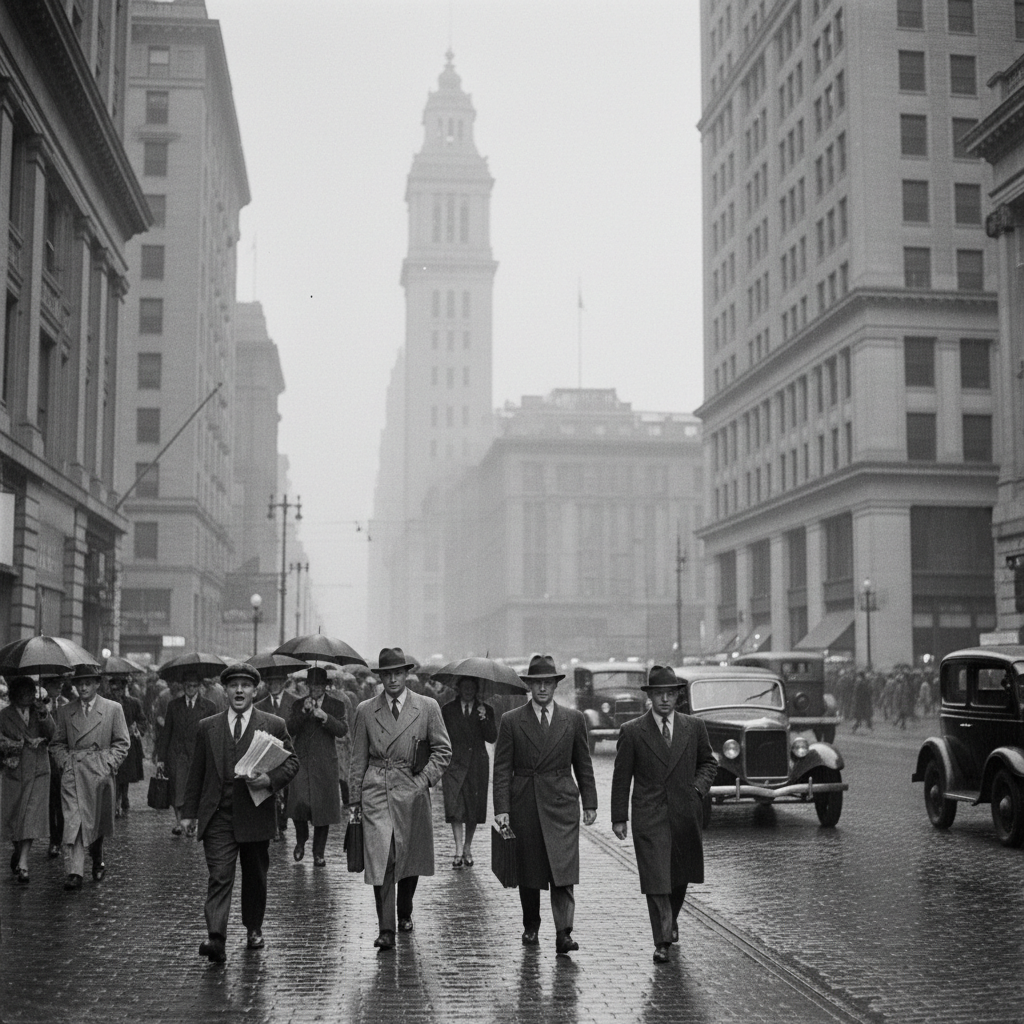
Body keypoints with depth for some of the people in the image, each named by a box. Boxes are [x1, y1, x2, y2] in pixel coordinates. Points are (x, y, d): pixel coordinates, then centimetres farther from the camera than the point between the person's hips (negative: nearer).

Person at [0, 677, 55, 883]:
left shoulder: (41, 711, 5)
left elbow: (51, 734, -9)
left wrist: (43, 715, -24)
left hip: (38, 772, -1)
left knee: (30, 817, -9)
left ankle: (23, 864, -9)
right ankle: (17, 849, 39)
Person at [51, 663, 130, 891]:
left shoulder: (113, 709, 3)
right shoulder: (65, 711, 9)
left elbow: (122, 742, 4)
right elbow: (58, 743, 16)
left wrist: (109, 764, -8)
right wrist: (64, 762, -1)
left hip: (100, 772, 0)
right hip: (72, 774, 0)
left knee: (97, 822, 10)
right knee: (73, 821, -11)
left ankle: (98, 861, 35)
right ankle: (75, 872, -12)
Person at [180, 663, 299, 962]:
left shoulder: (274, 726, 4)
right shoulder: (207, 727, 9)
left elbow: (291, 762, 5)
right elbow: (196, 772, 11)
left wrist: (271, 779, -15)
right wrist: (188, 812, 8)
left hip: (255, 814, 0)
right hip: (217, 815, 0)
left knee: (255, 877, 13)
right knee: (219, 877, -11)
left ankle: (253, 929, 32)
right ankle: (215, 938, -20)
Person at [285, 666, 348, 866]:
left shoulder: (336, 706, 7)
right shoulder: (298, 705, 11)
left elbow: (343, 730, -6)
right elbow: (290, 729, -2)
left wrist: (325, 717, -19)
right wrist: (304, 712, -14)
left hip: (325, 765, 0)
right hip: (301, 761, 1)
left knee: (322, 807, 1)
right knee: (299, 802, -12)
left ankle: (319, 853, 13)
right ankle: (301, 839, 16)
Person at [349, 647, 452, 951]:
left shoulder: (427, 707, 3)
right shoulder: (365, 711, 5)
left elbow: (443, 750, 6)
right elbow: (358, 759, 8)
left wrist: (425, 779, -7)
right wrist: (355, 800, 6)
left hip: (412, 792, 1)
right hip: (376, 792, -1)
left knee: (410, 859, 11)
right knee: (379, 859, -10)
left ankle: (405, 914, 35)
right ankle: (385, 930, -8)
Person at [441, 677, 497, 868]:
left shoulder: (486, 710, 8)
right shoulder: (447, 710, 8)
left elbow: (492, 738, -1)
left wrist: (484, 719, -17)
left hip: (477, 764, 1)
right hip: (454, 763, -1)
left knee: (473, 808, 4)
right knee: (454, 807, -12)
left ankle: (467, 849, 20)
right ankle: (459, 852, -11)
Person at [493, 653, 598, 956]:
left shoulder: (574, 719, 6)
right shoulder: (511, 721, 2)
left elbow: (583, 764, 11)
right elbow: (502, 769, 0)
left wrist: (590, 803, 7)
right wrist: (501, 808, -8)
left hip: (561, 804, 0)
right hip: (524, 804, 0)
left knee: (563, 870, -10)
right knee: (528, 872, 9)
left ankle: (564, 933, -11)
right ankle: (530, 926, 26)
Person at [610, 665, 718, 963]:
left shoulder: (694, 727, 4)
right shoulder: (632, 731, -3)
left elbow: (708, 762, 17)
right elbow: (621, 776, 1)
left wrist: (699, 787, -2)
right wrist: (619, 817, -1)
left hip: (685, 815, 3)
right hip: (649, 818, -3)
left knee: (680, 877, 15)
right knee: (655, 879, -7)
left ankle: (671, 919, 42)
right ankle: (662, 941, -2)